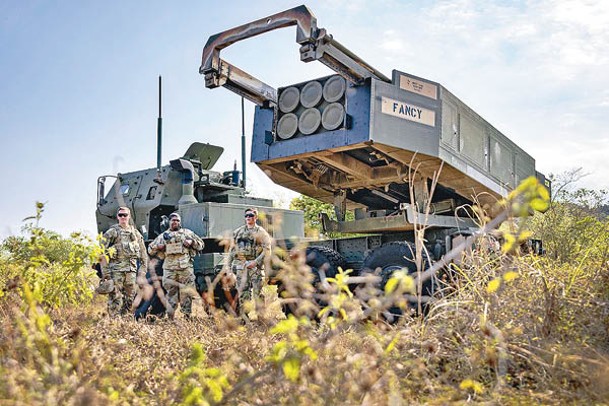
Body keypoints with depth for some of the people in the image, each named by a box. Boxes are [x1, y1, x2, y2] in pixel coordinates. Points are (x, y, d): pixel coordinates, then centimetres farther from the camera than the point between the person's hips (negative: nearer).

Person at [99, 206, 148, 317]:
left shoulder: (135, 233, 14)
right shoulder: (111, 232, 1)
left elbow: (143, 253, 19)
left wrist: (143, 270, 11)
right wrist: (105, 272, -10)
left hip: (131, 270, 4)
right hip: (116, 270, -4)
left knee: (129, 299, 8)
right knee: (115, 298, -7)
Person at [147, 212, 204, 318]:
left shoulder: (187, 233, 16)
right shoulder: (163, 236, 18)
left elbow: (201, 244, 16)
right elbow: (150, 250, 22)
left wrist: (192, 242, -2)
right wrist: (158, 247, 2)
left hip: (186, 267, -1)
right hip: (169, 268, 1)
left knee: (186, 292, -2)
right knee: (171, 292, 1)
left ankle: (187, 315, 3)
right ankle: (170, 316, 5)